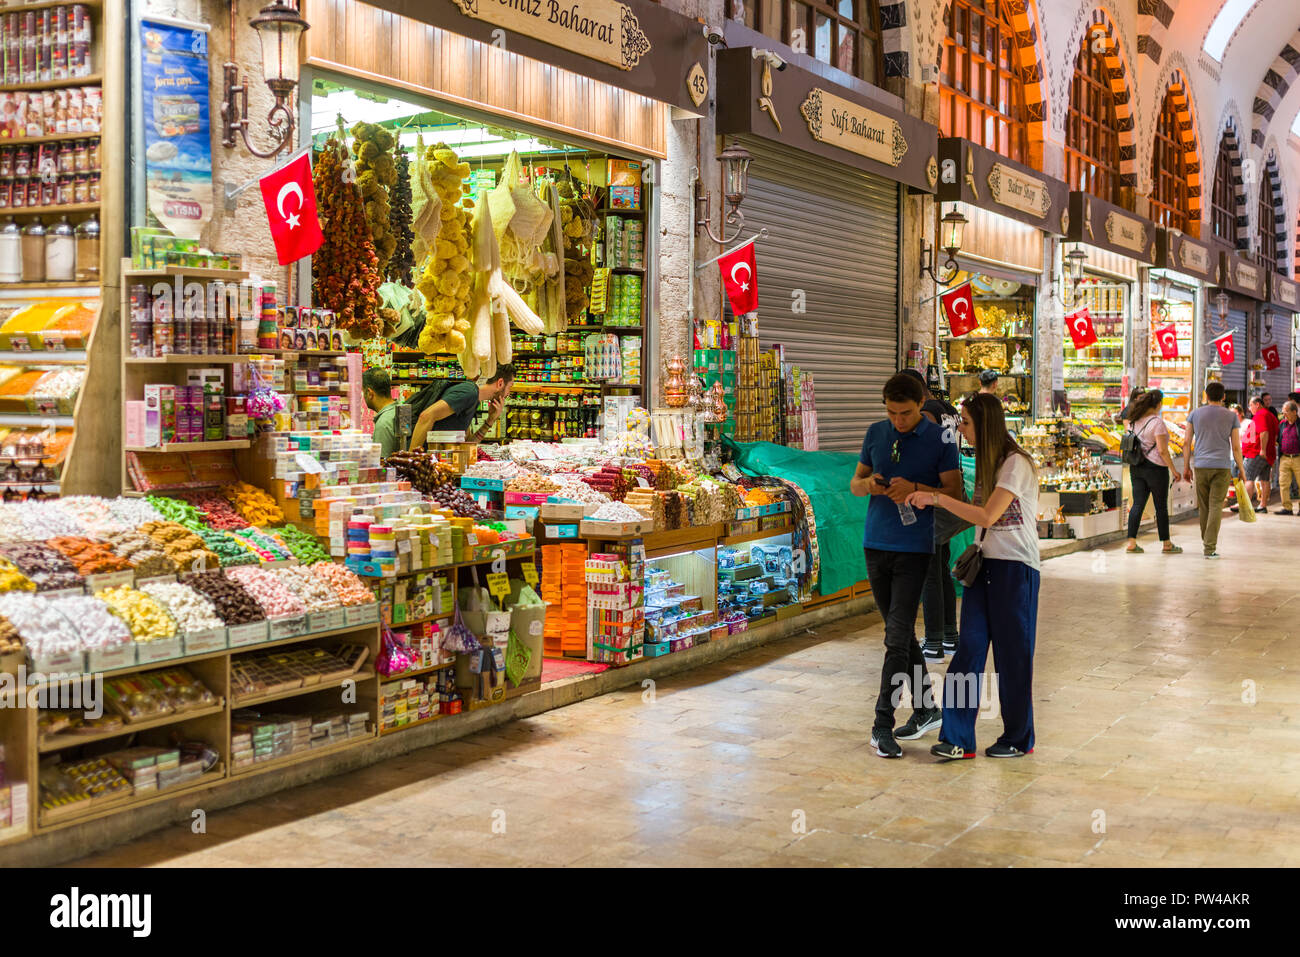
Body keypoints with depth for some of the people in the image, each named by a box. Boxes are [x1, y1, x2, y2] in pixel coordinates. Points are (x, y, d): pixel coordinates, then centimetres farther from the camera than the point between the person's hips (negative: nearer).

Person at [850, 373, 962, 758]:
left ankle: (883, 724, -7)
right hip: (876, 545, 5)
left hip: (914, 548, -5)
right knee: (901, 633, 13)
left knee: (897, 636, -10)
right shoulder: (876, 433, 8)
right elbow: (855, 483, 14)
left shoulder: (940, 440, -5)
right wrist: (868, 484, -10)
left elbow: (954, 493, -6)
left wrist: (915, 489, -22)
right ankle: (926, 706, 26)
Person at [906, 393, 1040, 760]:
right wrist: (929, 498, 7)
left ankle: (1019, 739, 17)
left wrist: (937, 498, -20)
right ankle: (958, 739, 1)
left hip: (1015, 567, -8)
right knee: (969, 649, 1)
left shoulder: (1016, 464, -15)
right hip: (984, 562, 8)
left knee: (1012, 653, 3)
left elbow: (988, 516, -22)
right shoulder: (985, 460, 12)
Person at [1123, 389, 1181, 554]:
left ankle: (1131, 543, -1)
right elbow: (1162, 450, -19)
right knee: (1161, 507, 5)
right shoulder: (1157, 422, -16)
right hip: (1156, 467, -6)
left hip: (1136, 467, 6)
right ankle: (1166, 544, 15)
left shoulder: (1135, 421, 6)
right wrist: (1174, 470, -11)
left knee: (1137, 505, 5)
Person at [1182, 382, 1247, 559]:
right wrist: (1242, 470, 9)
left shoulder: (1195, 414, 4)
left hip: (1201, 466, 2)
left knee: (1204, 505, 15)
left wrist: (1187, 467, 10)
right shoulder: (1231, 417, 2)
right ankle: (1210, 547, -9)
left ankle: (1205, 540, 29)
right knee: (1216, 506, -2)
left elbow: (1186, 443, 3)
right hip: (1222, 467, -2)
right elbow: (1236, 447, 0)